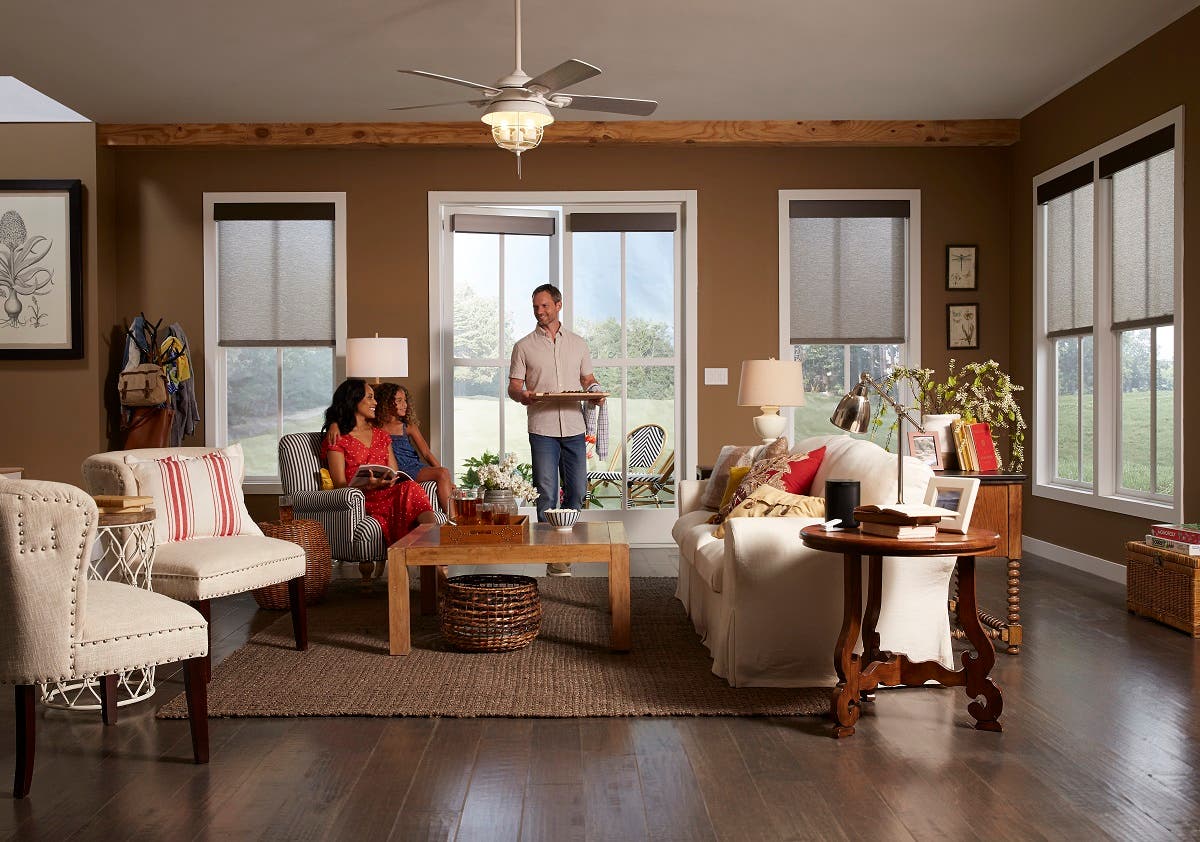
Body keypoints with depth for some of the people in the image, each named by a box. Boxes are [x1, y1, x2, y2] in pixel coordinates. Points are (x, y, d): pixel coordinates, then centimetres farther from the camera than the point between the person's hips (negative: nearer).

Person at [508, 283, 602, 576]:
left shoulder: (578, 343, 13)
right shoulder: (524, 346, 6)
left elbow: (588, 379, 19)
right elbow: (513, 387, 5)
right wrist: (523, 395, -18)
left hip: (574, 428, 3)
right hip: (542, 429, -2)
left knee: (577, 491, 7)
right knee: (546, 494, -2)